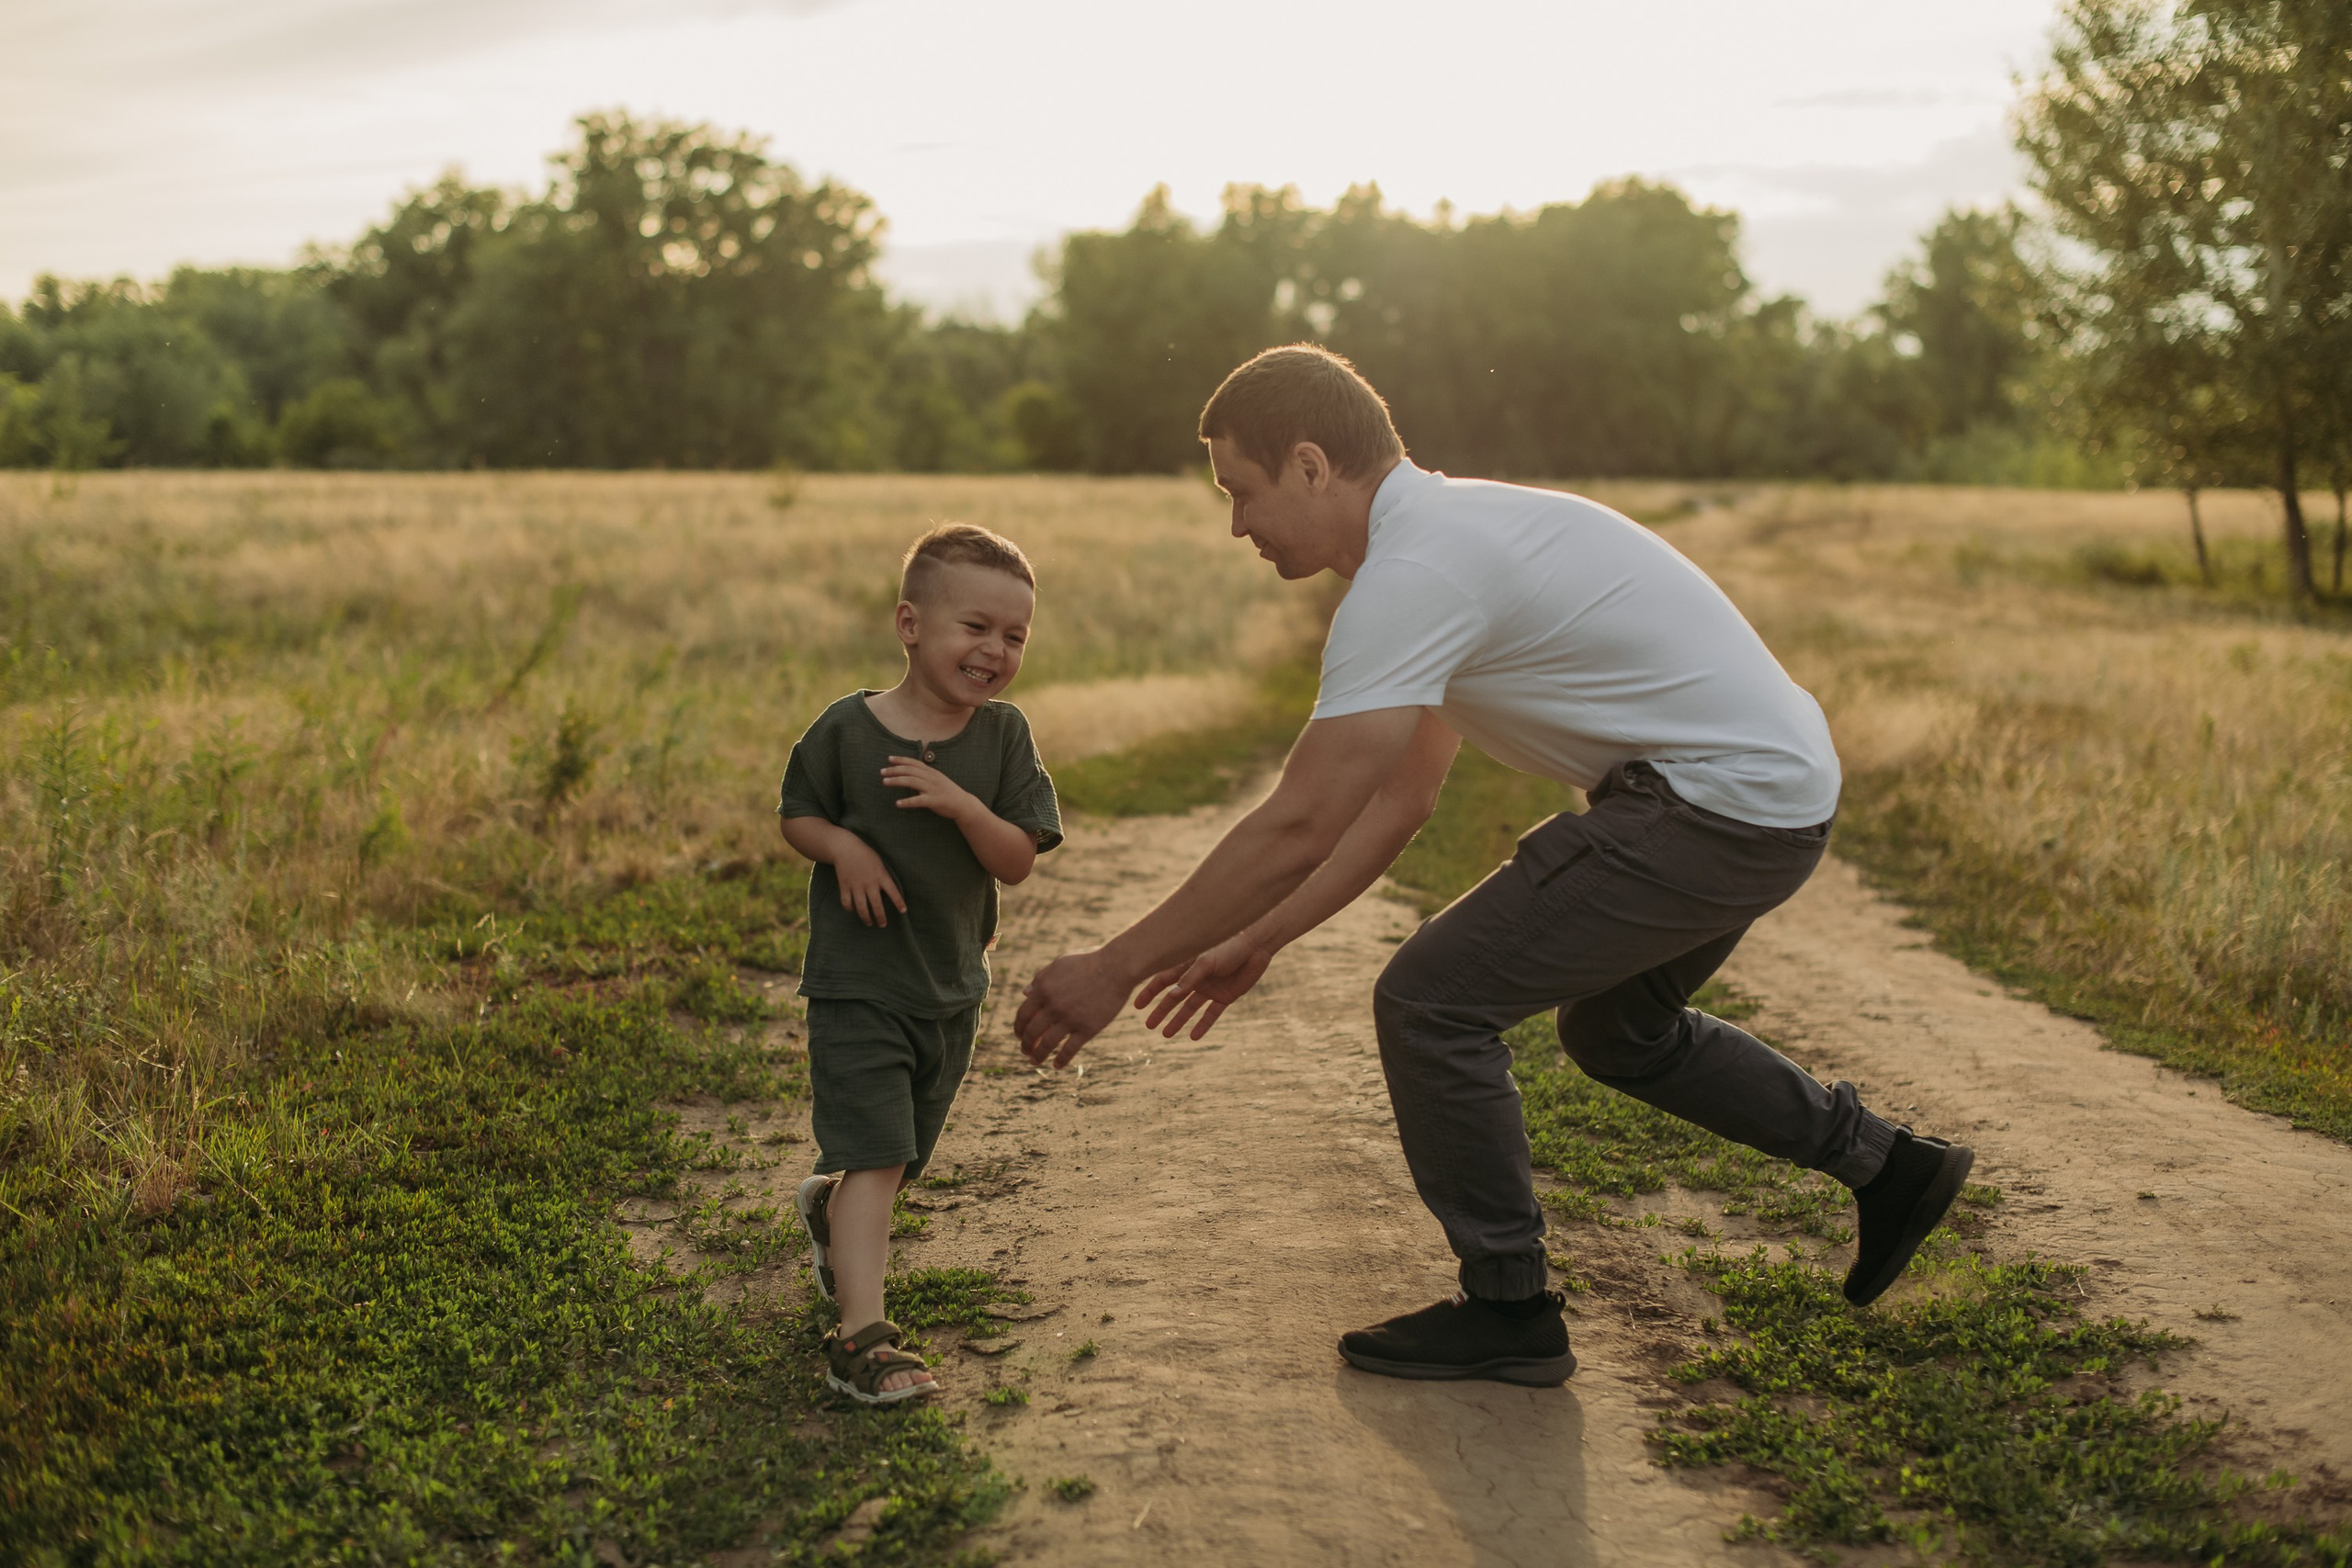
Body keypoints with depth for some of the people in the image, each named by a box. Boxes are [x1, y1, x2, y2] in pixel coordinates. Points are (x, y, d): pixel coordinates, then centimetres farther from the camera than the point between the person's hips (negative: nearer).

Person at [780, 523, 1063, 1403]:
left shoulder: (1003, 737, -4)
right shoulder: (848, 728, -10)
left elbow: (1019, 860, -8)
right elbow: (795, 815, 3)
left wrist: (959, 804, -25)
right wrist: (843, 846, -18)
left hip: (953, 990, 5)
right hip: (857, 985, -4)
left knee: (902, 1157, 20)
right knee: (877, 1159, -13)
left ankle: (828, 1207, 52)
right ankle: (861, 1338, -12)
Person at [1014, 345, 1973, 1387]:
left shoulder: (1412, 574, -20)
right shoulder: (1448, 527, 13)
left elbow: (1299, 828, -23)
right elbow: (1401, 797, 17)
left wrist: (1116, 968, -15)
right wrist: (1257, 942, 16)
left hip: (1722, 804, -10)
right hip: (1772, 788, 11)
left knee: (1430, 1001, -7)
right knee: (1615, 1028, 29)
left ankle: (1508, 1310, 7)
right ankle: (1883, 1163, 37)